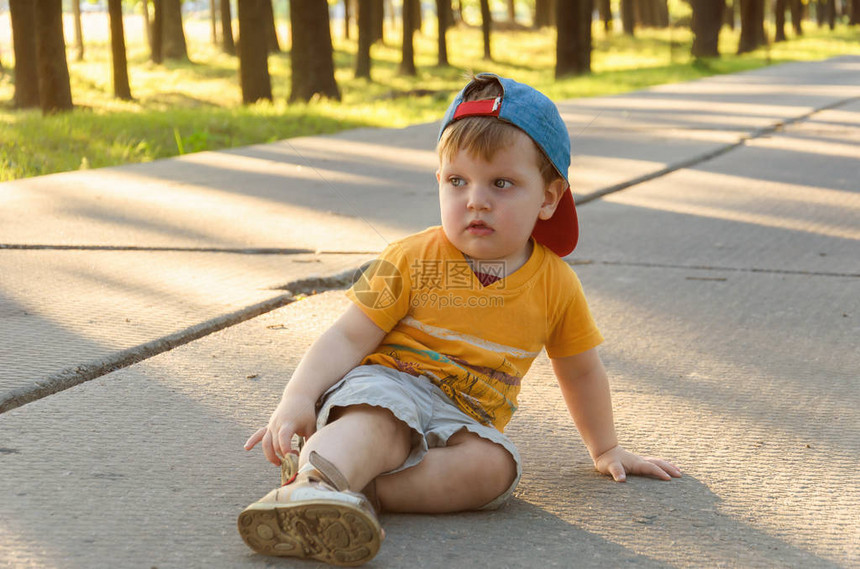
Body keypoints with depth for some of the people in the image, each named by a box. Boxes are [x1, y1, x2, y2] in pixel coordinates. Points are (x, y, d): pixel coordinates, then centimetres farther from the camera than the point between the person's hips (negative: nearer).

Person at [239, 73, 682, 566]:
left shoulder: (555, 284, 5)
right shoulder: (412, 262, -3)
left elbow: (580, 372, 20)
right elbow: (349, 339, -5)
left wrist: (608, 450, 29)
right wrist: (298, 399, -21)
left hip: (464, 423, 3)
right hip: (386, 384, -2)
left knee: (495, 466, -31)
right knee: (380, 424, -37)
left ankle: (355, 487, -40)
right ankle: (314, 481, -62)